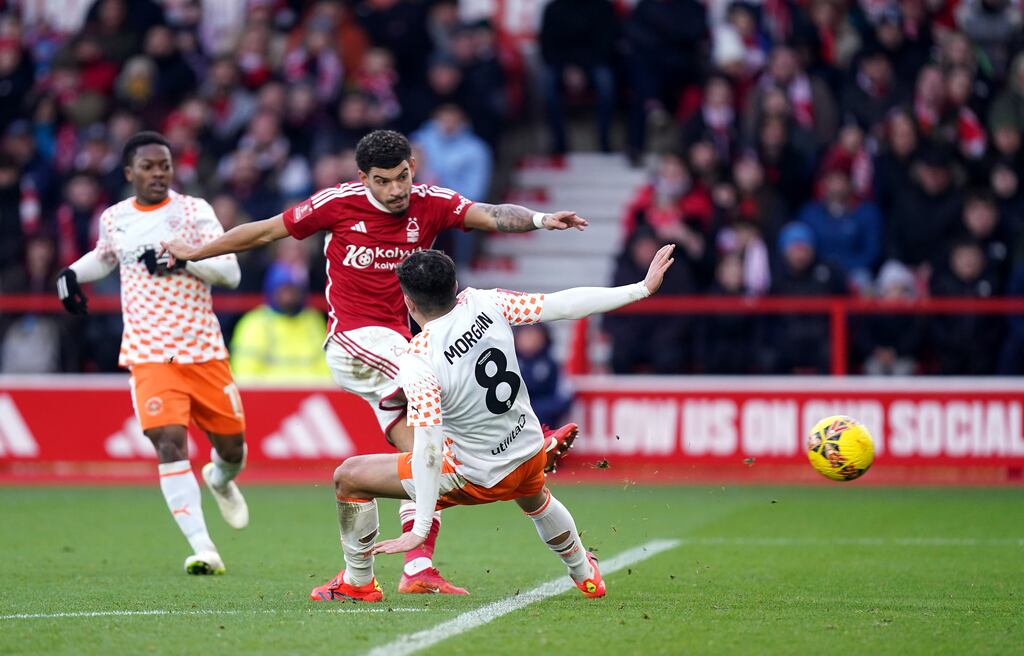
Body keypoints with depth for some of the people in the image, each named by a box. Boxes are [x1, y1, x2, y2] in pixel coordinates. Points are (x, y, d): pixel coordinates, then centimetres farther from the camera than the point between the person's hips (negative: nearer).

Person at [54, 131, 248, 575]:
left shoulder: (193, 210, -2)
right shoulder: (114, 219, 8)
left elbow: (231, 272, -11)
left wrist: (183, 260, -25)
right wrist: (71, 274, 14)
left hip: (204, 350, 0)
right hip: (149, 354, 0)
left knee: (232, 444, 9)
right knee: (169, 442, -19)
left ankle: (220, 481, 48)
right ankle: (203, 549, -21)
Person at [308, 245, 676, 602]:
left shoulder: (417, 361, -28)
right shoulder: (484, 304, -14)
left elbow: (428, 446, -30)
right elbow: (565, 304, -11)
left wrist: (420, 528, -28)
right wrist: (641, 289, -2)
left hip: (475, 476, -6)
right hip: (530, 453, 6)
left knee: (349, 476, 5)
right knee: (536, 501, 43)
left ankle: (358, 583, 20)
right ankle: (586, 576, 64)